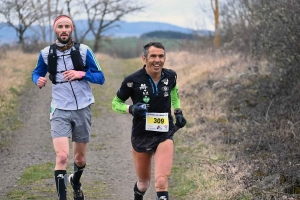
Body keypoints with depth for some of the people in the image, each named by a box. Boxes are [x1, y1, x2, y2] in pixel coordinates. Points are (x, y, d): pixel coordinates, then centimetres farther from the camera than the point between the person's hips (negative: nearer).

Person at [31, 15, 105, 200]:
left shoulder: (84, 51, -5)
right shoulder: (46, 53, -1)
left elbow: (100, 77, -3)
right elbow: (36, 73, 16)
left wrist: (81, 74, -21)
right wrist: (39, 80, -8)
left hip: (82, 110, 1)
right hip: (60, 111, -1)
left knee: (80, 158, 15)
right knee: (62, 157, -19)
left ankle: (76, 183, 47)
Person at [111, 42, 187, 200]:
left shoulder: (170, 76, -2)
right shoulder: (133, 80, -13)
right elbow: (116, 103, 0)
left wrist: (178, 112, 9)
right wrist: (131, 109, -19)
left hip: (165, 135, 1)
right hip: (141, 135, -1)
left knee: (161, 181, -19)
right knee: (143, 183, 16)